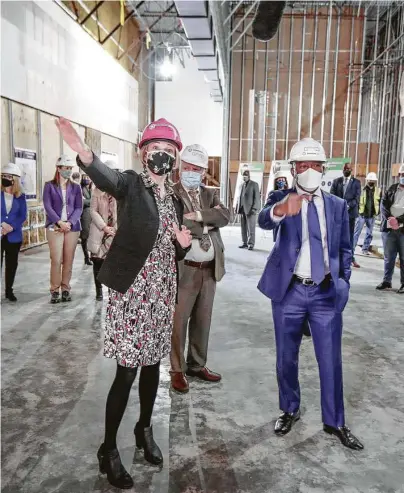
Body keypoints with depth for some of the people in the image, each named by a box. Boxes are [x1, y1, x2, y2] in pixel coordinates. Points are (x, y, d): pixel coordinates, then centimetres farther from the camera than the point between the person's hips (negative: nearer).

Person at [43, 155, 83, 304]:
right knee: (56, 260, -6)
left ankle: (65, 288, 13)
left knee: (68, 260, 4)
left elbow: (79, 208, 4)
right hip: (54, 227, -2)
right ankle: (55, 290, 4)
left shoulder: (76, 187, 10)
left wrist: (70, 222, -12)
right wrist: (59, 222, -15)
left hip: (73, 227, 2)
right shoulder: (49, 186, 5)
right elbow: (48, 207, -3)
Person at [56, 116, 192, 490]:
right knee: (127, 370, -1)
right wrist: (83, 152, -52)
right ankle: (109, 449, 18)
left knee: (153, 364, 16)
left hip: (162, 291, 6)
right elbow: (106, 177, -31)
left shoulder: (175, 198, 11)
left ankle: (144, 429, 38)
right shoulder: (131, 184, -6)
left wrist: (183, 243, -7)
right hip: (132, 290, -6)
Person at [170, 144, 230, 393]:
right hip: (184, 268, -5)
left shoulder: (211, 194, 11)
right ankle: (178, 369, 22)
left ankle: (198, 365, 32)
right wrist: (208, 223, -11)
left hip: (210, 269, 6)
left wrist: (197, 216, -17)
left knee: (203, 320, 16)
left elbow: (225, 215, -6)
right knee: (179, 321, 5)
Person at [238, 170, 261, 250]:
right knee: (244, 227, 6)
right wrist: (239, 208, 8)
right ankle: (245, 243, 11)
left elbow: (257, 197, -9)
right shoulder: (243, 185, 16)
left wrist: (254, 209, -16)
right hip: (243, 210, 6)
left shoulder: (254, 184, -3)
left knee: (251, 228, -6)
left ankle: (251, 244, -2)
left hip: (250, 210, -6)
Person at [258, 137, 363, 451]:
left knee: (331, 360, 9)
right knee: (286, 357, 13)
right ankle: (290, 410, 35)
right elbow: (264, 220, -26)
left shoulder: (338, 205, 6)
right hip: (289, 291, -1)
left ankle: (335, 422, 28)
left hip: (327, 293, 2)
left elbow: (344, 248, 14)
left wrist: (343, 281, 2)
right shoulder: (282, 198, -3)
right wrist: (282, 208, -49)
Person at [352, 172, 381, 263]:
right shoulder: (362, 189, -5)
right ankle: (352, 249, 3)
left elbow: (380, 202, 13)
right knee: (356, 232, -2)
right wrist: (357, 210, -9)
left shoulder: (378, 190, 6)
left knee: (369, 234, 11)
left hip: (372, 215, 4)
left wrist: (378, 211, 3)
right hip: (362, 214, -4)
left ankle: (365, 249, 23)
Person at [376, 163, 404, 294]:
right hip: (388, 228, 3)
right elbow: (383, 204, 3)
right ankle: (386, 281, 19)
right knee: (388, 257, 10)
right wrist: (389, 218, -13)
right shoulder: (392, 189, 12)